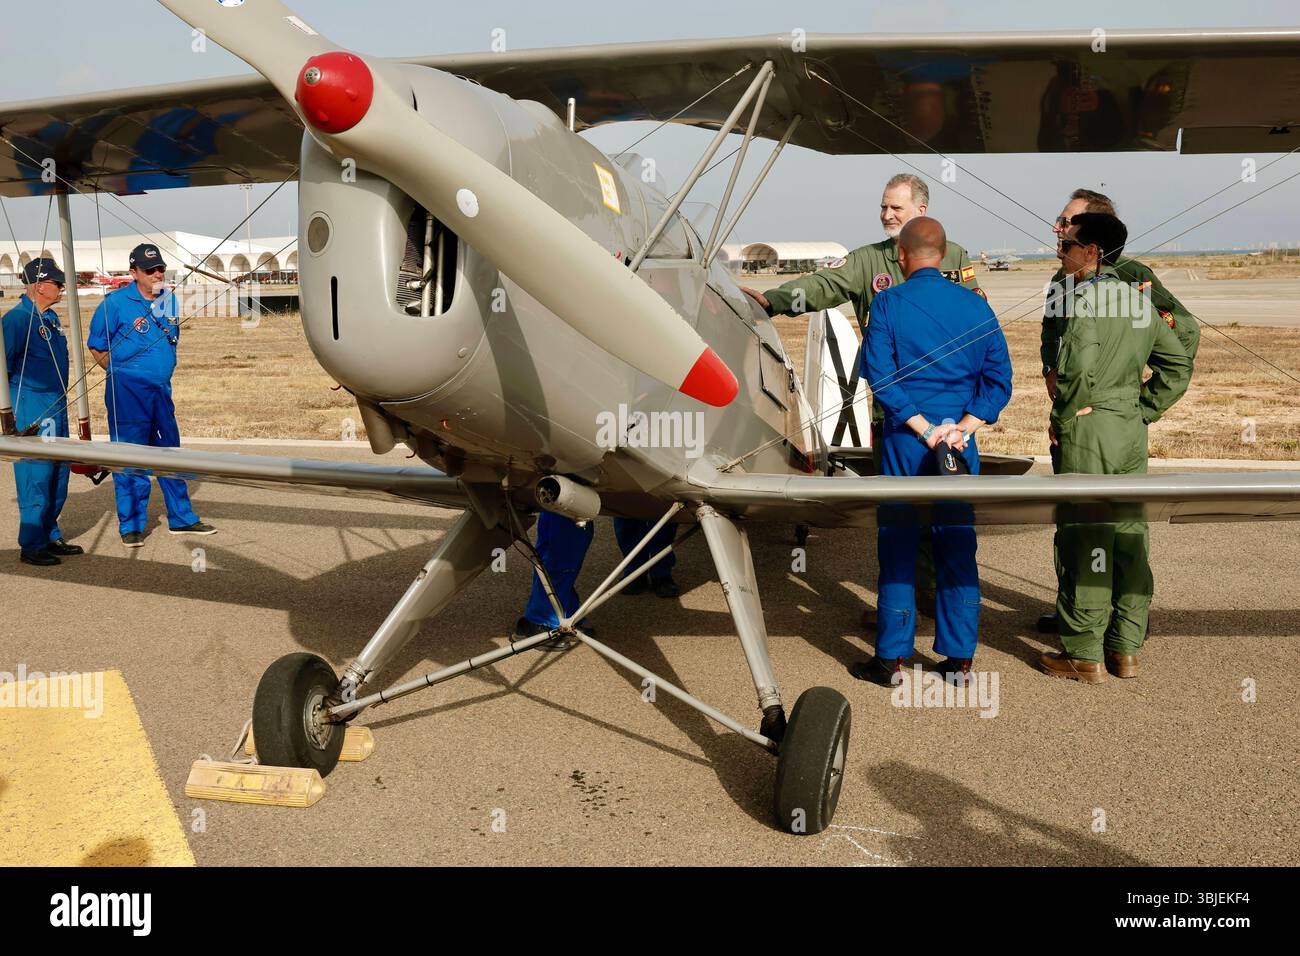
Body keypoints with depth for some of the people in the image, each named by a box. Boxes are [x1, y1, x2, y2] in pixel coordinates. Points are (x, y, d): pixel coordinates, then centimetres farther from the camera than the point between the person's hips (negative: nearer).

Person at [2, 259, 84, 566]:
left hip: (56, 408, 9)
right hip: (32, 411, -9)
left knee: (58, 477, 13)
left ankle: (51, 537, 24)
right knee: (36, 477, -5)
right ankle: (31, 546, 3)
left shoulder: (51, 317, 14)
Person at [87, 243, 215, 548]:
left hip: (161, 389, 6)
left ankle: (181, 518, 21)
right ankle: (130, 526, 7)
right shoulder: (115, 302, -6)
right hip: (127, 391, -6)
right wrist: (123, 374, 0)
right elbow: (97, 347, 1)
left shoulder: (169, 300, 11)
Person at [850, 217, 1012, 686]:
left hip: (903, 441, -3)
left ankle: (892, 659, 12)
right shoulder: (976, 306, 6)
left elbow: (880, 375, -13)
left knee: (898, 547, 5)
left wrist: (923, 427, -12)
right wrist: (963, 428, -6)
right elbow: (999, 377, 1)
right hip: (960, 444, 3)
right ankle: (959, 660, 17)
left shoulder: (889, 303, -4)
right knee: (958, 548, 10)